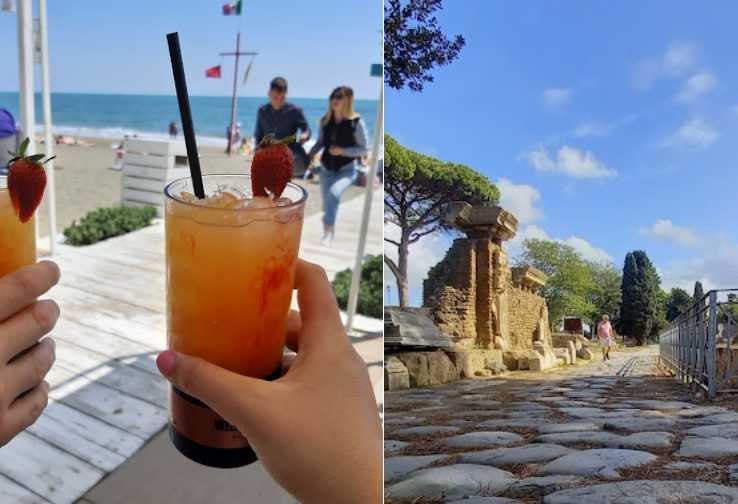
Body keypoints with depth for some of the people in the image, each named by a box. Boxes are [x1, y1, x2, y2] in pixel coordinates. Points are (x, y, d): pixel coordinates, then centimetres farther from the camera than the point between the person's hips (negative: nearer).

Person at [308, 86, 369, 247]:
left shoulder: (356, 122, -13)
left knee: (333, 193, -32)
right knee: (327, 204, 12)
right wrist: (309, 154, -7)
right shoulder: (325, 120, -1)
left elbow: (364, 149, -9)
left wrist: (342, 150, -21)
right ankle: (328, 234, 33)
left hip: (347, 170, -4)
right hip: (326, 169, 5)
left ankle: (328, 231, -21)